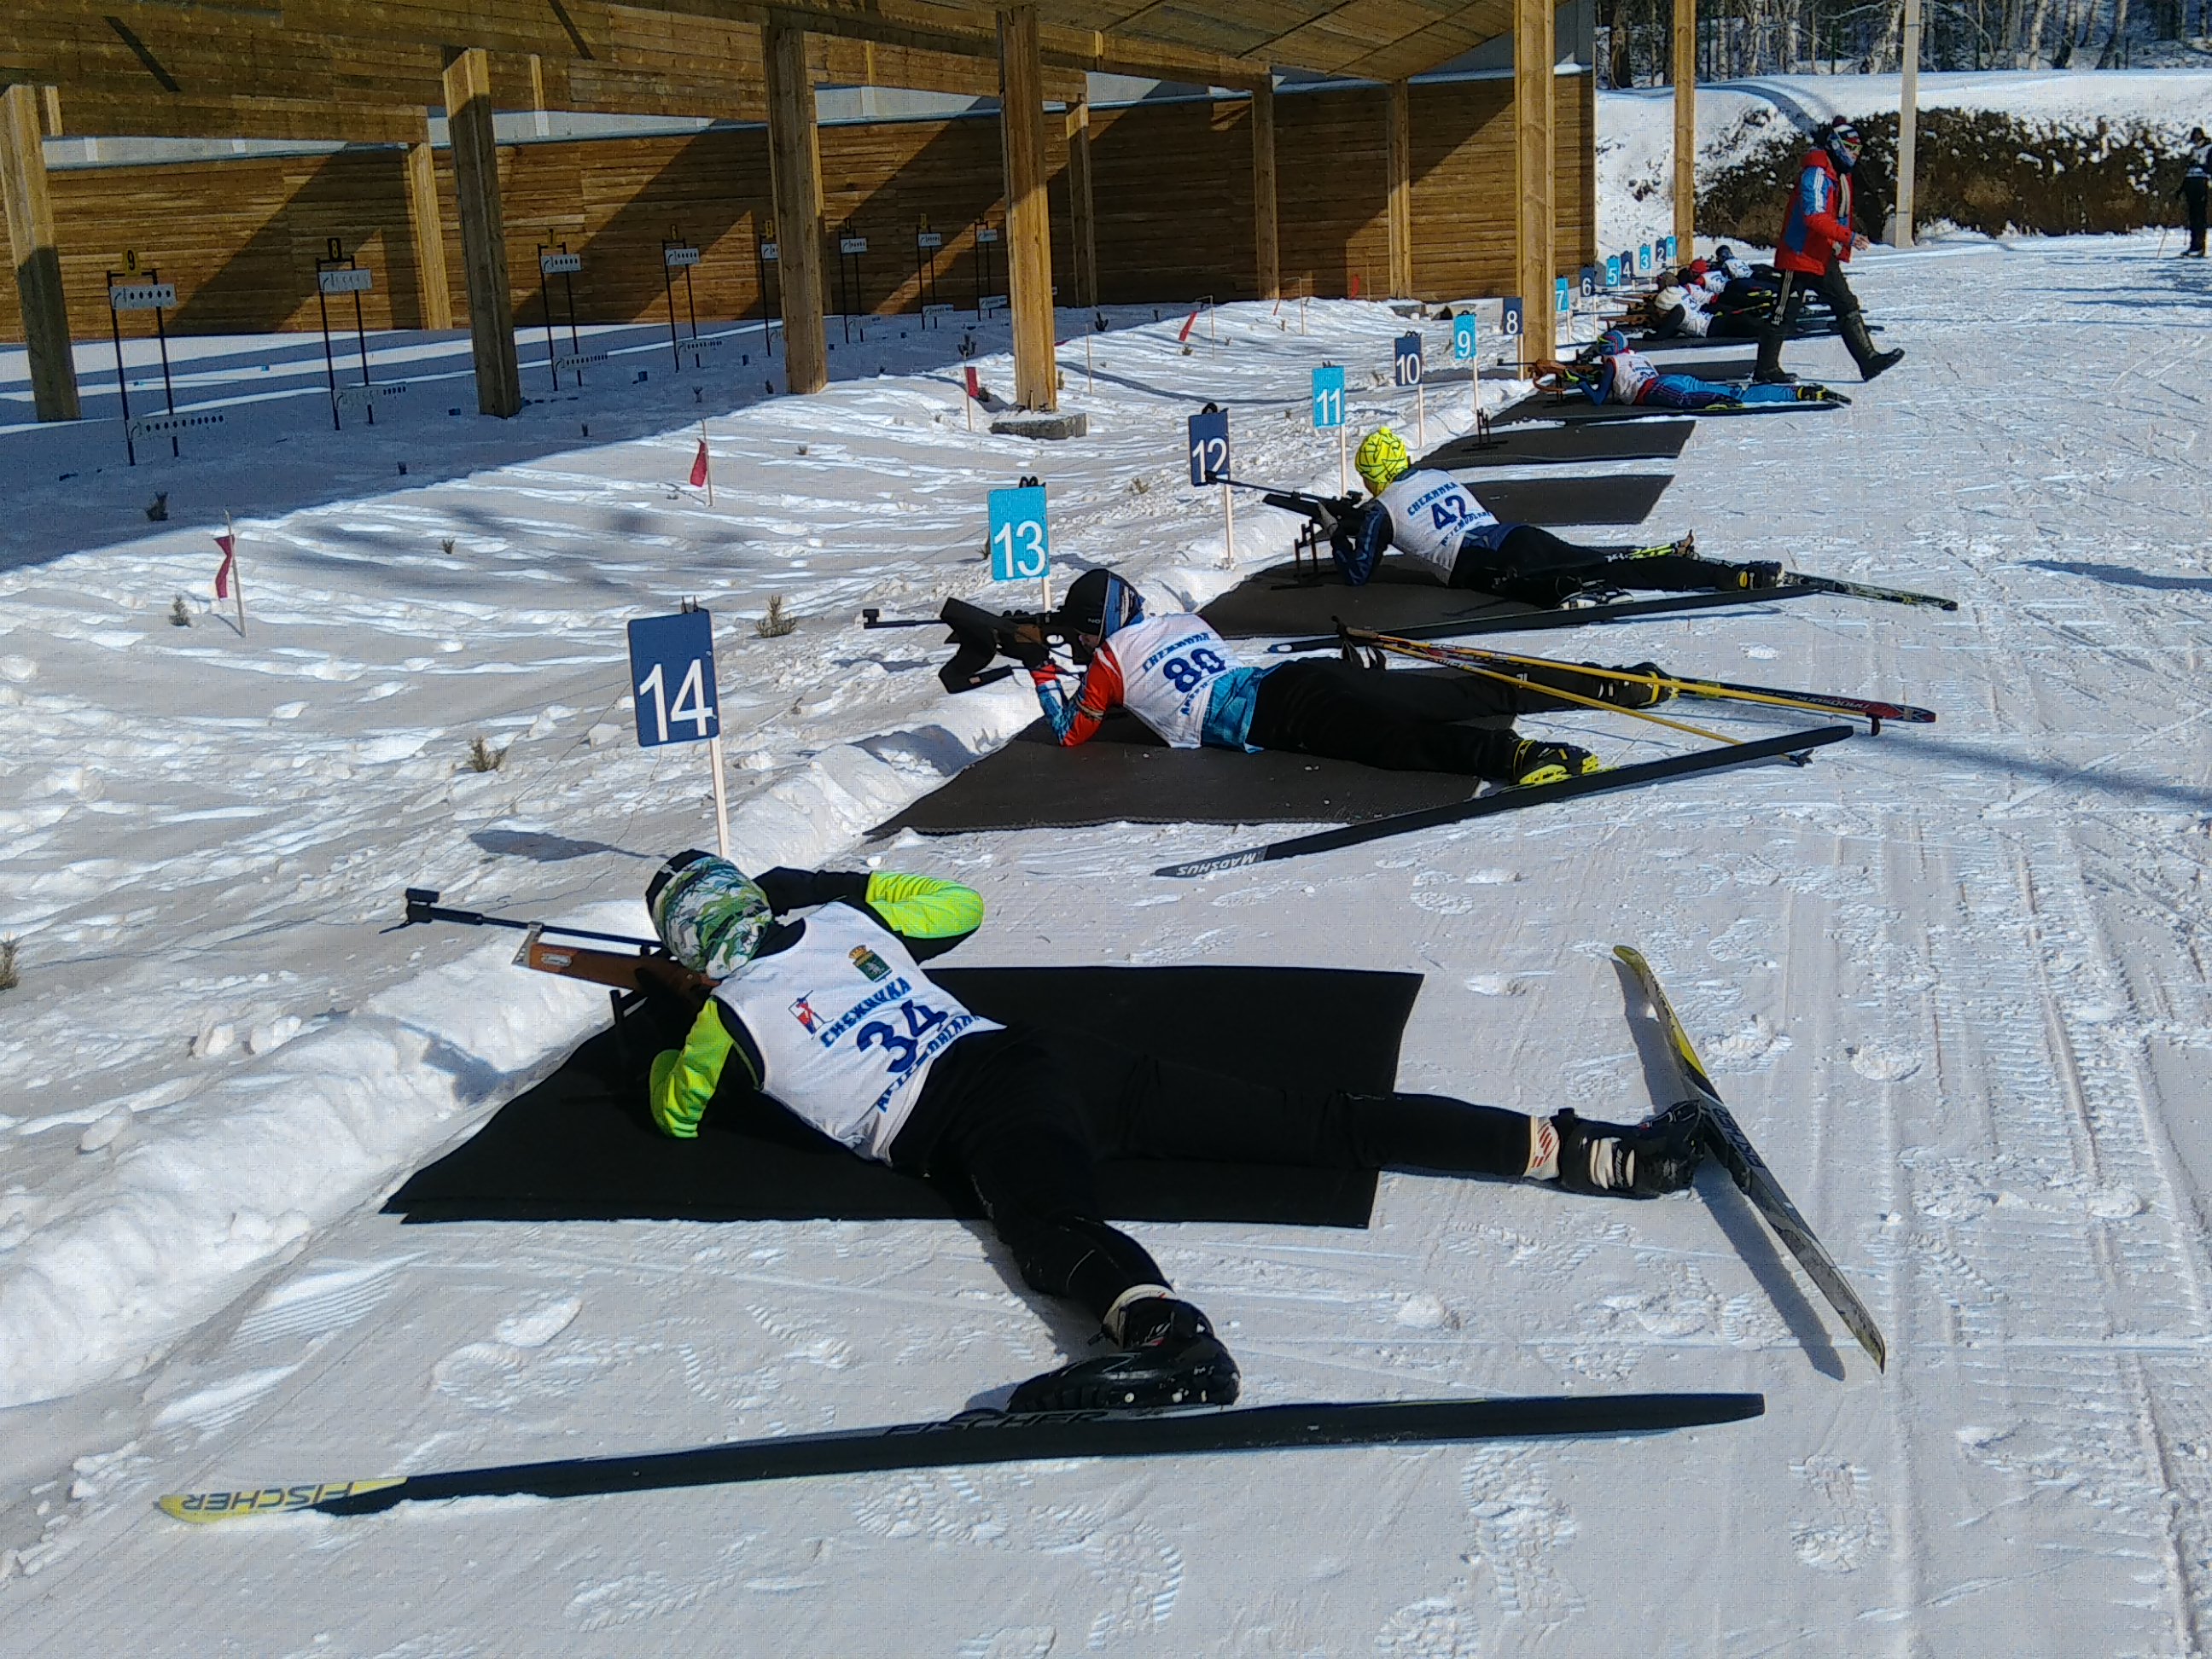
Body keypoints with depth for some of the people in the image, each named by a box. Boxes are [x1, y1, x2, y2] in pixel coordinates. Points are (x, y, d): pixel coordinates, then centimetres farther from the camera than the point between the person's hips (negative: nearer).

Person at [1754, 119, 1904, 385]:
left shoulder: (1840, 172, 14)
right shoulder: (1816, 172, -17)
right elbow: (1814, 216, -28)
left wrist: (1842, 249, 18)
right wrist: (1849, 237, -32)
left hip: (1825, 257, 10)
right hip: (1802, 254, -10)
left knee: (1847, 307, 4)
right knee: (1785, 313, -2)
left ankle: (1868, 360, 2)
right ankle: (1765, 369, 6)